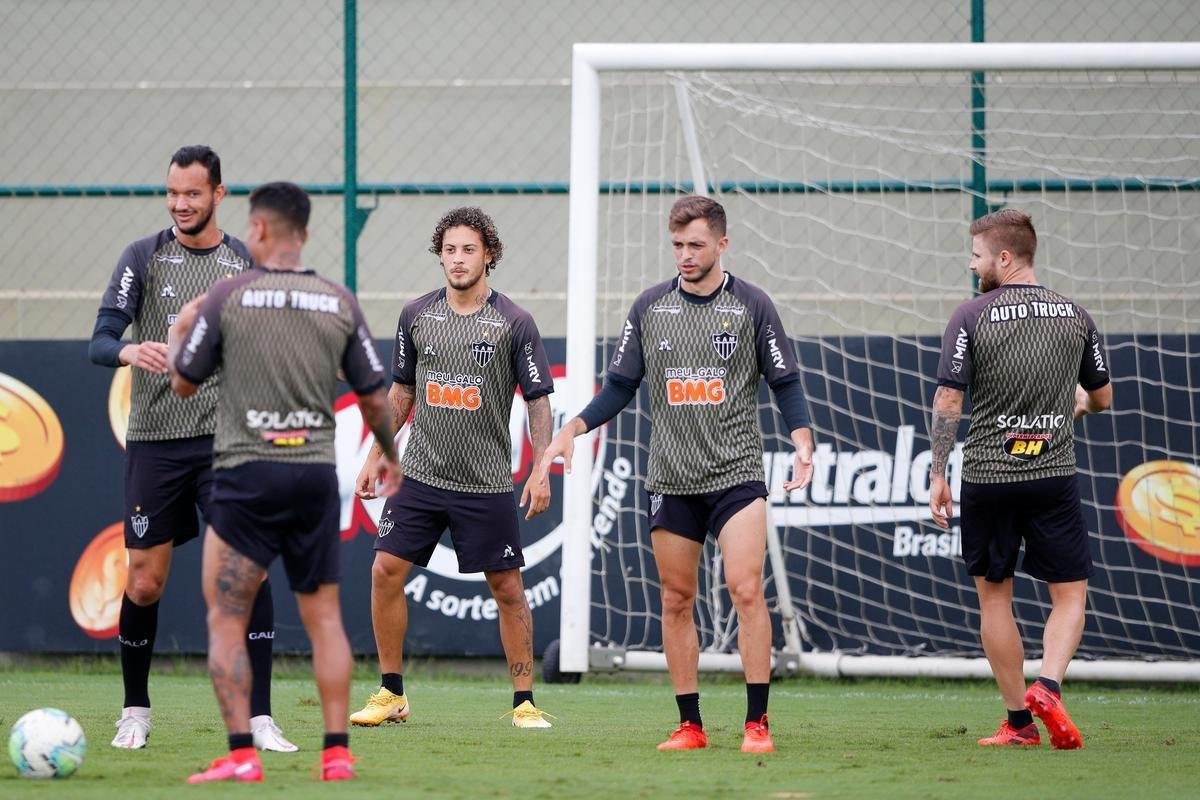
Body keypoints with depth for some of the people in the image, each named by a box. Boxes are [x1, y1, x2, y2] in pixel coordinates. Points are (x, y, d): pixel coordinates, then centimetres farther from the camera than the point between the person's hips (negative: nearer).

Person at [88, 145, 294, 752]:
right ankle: (135, 711, 21)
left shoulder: (249, 264, 7)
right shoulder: (143, 257, 2)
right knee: (145, 582, 1)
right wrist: (129, 351, -29)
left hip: (226, 440, 1)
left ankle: (259, 719, -12)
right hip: (154, 440, 0)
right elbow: (99, 343, -7)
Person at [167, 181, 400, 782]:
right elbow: (373, 396, 10)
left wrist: (178, 332, 25)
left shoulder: (226, 297, -4)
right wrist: (389, 455, 29)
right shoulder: (339, 304, 5)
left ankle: (241, 755, -7)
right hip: (317, 474, 3)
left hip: (246, 474, -3)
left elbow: (183, 384, 5)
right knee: (324, 618, 11)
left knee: (226, 620, 2)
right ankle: (337, 751, 6)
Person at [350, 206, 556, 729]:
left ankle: (524, 702, 9)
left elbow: (538, 401, -3)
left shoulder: (513, 323, -5)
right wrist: (375, 456, 12)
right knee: (386, 571, -4)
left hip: (487, 484, -3)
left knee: (508, 588, 0)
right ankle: (391, 694, 7)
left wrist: (541, 473, -10)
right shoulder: (416, 316, 4)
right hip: (420, 473, 3)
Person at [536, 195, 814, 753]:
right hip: (670, 478, 3)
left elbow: (785, 383, 3)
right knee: (676, 599, 4)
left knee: (746, 590, -14)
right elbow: (620, 386, 12)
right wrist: (573, 429, -2)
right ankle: (689, 725, 12)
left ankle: (757, 723, -10)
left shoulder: (751, 305, 0)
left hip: (736, 474, -3)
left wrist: (802, 442, -12)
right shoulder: (650, 308, 6)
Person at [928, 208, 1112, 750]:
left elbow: (947, 402, -8)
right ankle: (1047, 688, -17)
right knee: (1070, 593, 8)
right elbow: (1102, 398, 15)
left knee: (994, 596, 9)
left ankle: (1018, 721, 10)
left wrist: (937, 475, -1)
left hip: (986, 476, -1)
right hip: (1054, 476, 1)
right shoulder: (1074, 316, 5)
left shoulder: (972, 317, -5)